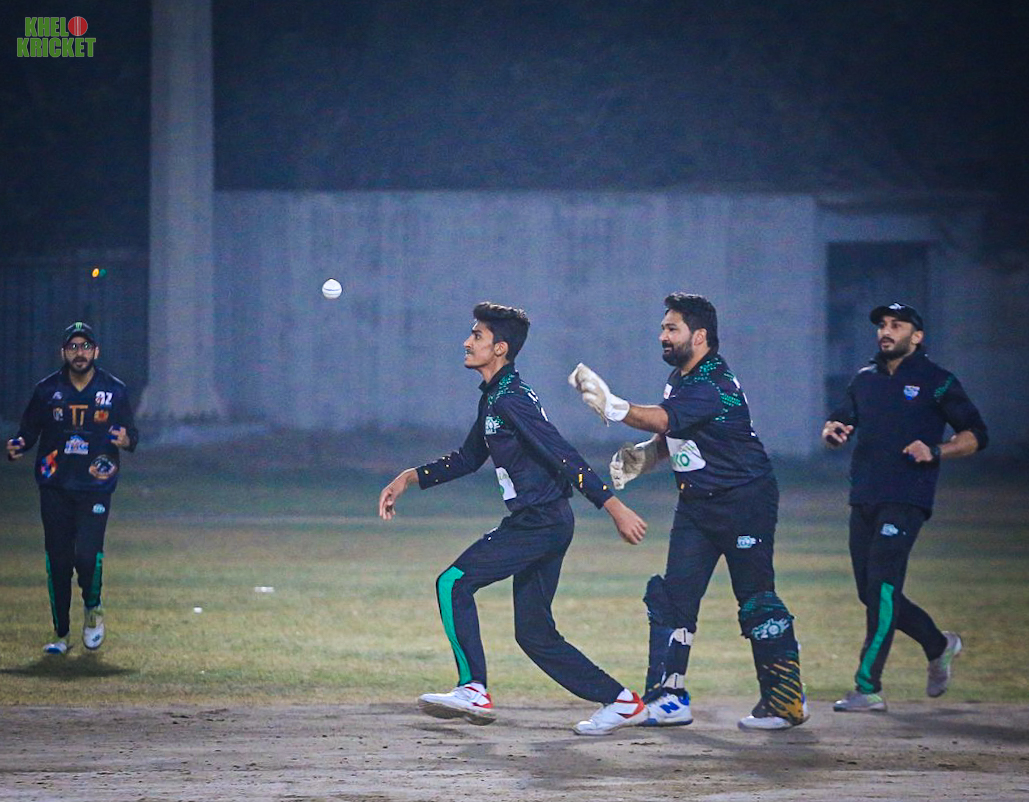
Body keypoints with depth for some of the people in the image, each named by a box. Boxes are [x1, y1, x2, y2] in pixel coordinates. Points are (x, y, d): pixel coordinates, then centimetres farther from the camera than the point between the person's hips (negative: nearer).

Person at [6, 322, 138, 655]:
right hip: (55, 487, 2)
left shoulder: (114, 390, 3)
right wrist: (18, 445, -13)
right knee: (58, 561, 2)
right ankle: (61, 633, 15)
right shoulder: (47, 390, 5)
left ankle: (93, 609, 14)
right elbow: (29, 429, 9)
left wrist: (127, 440, -15)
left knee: (87, 554, -16)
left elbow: (131, 433, 8)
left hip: (95, 487, -2)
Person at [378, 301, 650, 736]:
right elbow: (469, 457, 30)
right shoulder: (492, 398, 16)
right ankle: (620, 701, 13)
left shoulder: (511, 399, -15)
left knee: (454, 583, -10)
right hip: (539, 524, 10)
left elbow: (566, 458, -21)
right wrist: (409, 478, 24)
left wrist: (615, 508, -25)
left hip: (541, 521, -10)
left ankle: (474, 691, -11)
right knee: (534, 634, 10)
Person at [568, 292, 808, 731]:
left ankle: (786, 698, 2)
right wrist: (640, 456, -2)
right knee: (674, 595, 2)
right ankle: (668, 697, 4)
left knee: (756, 598, -6)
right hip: (696, 504, 9)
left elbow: (661, 420, -32)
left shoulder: (715, 385, -21)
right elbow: (671, 436, 18)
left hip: (745, 501, -9)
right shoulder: (678, 379, 9)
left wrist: (608, 403, -40)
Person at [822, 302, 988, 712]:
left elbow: (976, 435, 2)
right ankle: (939, 645, 30)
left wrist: (935, 452, -15)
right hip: (864, 500, 6)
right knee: (872, 594, 7)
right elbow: (836, 425, 22)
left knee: (882, 588, -16)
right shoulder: (865, 380, 18)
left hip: (906, 501, -6)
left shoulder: (936, 381, 2)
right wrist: (831, 431, -3)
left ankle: (868, 689, -16)